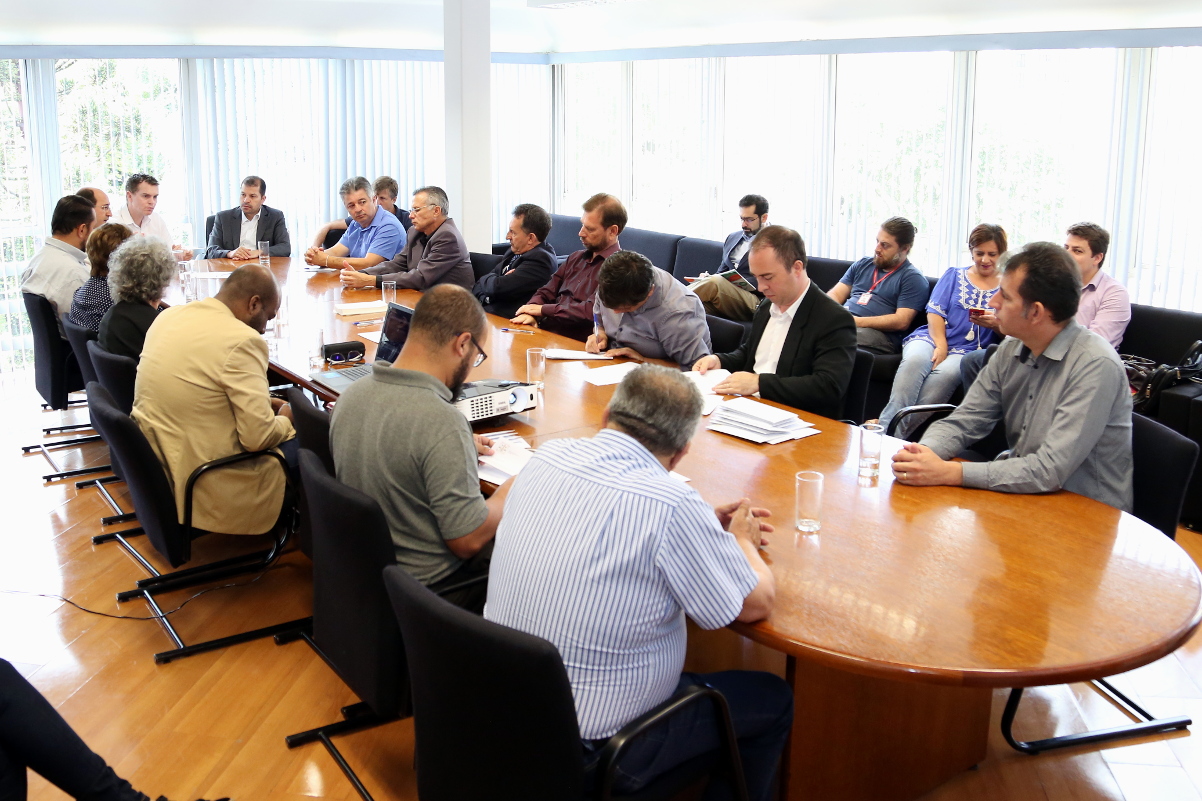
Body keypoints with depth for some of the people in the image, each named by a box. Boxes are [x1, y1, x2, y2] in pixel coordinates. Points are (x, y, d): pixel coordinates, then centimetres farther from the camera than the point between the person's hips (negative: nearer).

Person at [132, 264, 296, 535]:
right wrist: (285, 420, -1)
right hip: (202, 486, -8)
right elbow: (258, 437, -24)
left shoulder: (169, 316, 3)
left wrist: (263, 402, 16)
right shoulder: (242, 340, -22)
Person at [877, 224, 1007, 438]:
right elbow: (935, 311, 8)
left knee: (945, 373, -37)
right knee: (915, 360, -36)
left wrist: (995, 324, -12)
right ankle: (885, 430, -46)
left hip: (968, 350, -1)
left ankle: (899, 434, -41)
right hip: (932, 338, 1)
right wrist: (940, 345, -10)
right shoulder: (953, 275, 21)